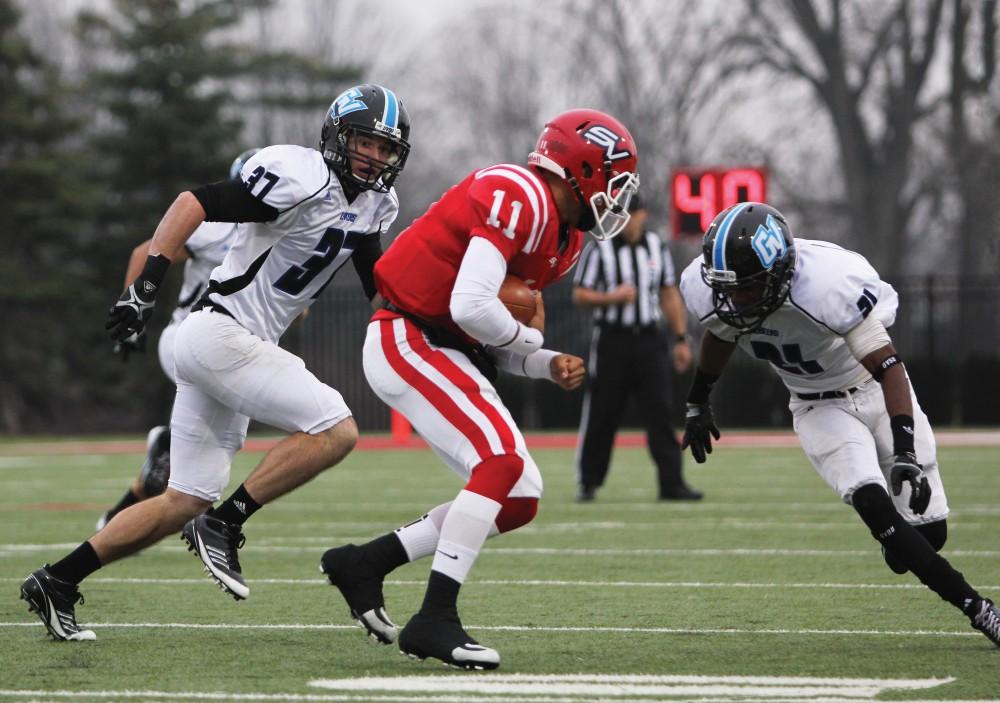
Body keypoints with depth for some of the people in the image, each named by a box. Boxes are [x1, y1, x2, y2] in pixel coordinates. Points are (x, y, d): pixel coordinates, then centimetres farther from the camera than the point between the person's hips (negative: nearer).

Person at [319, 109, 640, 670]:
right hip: (409, 341, -10)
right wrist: (528, 337, -8)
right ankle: (435, 619, -22)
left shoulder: (563, 237, 14)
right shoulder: (517, 198, -18)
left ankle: (363, 564, 13)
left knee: (519, 500, 4)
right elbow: (471, 307, -28)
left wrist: (551, 367, 0)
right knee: (503, 462, -23)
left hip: (448, 354, 10)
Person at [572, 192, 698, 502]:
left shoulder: (657, 248, 10)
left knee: (660, 412, -4)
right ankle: (588, 482, 12)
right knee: (600, 415, 1)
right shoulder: (599, 250, -2)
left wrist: (681, 339, 11)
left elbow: (669, 295, 15)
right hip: (612, 340, -3)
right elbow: (579, 295, -2)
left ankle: (671, 483, -6)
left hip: (650, 340, 3)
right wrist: (612, 298, -20)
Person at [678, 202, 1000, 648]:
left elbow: (887, 367, -31)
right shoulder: (711, 292, -18)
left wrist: (905, 453, -39)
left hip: (873, 390, -3)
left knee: (929, 531, -5)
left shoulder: (825, 285, -35)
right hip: (817, 408, 3)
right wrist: (697, 405, 20)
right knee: (874, 507, -23)